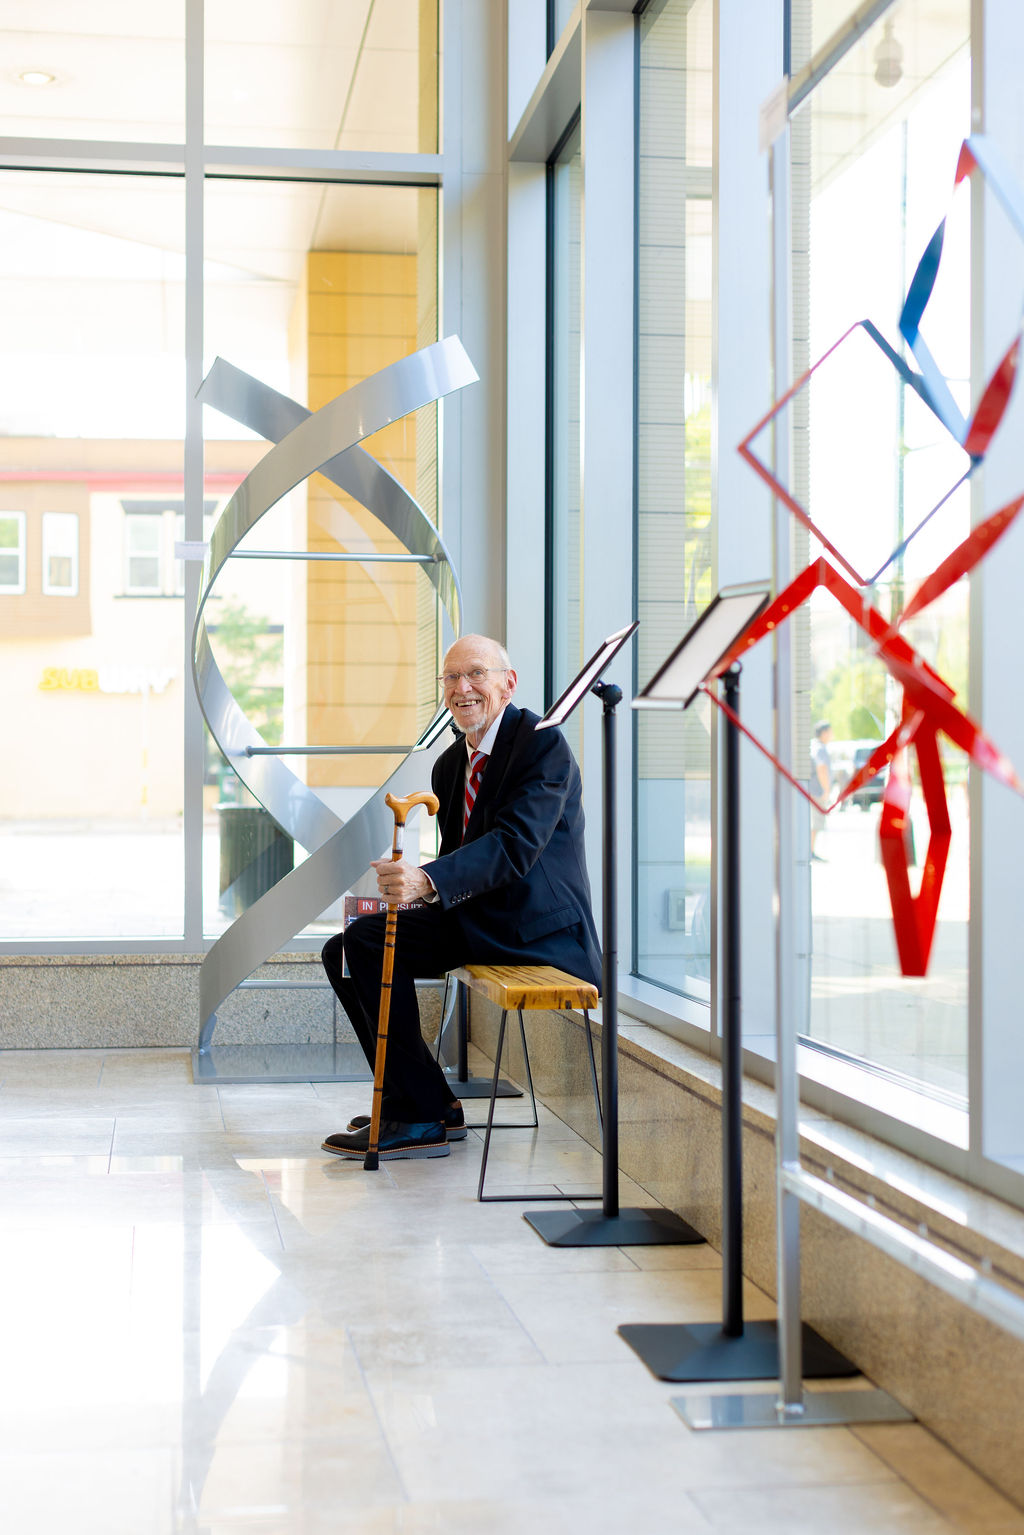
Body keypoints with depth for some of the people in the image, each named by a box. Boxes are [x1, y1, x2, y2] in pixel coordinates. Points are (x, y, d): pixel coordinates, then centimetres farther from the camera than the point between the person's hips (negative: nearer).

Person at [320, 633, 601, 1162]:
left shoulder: (543, 744, -12)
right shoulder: (449, 764, 15)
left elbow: (516, 844, -25)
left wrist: (427, 881, -39)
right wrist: (405, 889, -3)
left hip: (533, 927, -9)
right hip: (473, 918, 9)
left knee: (369, 941, -22)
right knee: (344, 950, 1)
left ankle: (419, 1118, -14)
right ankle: (429, 1101, 6)